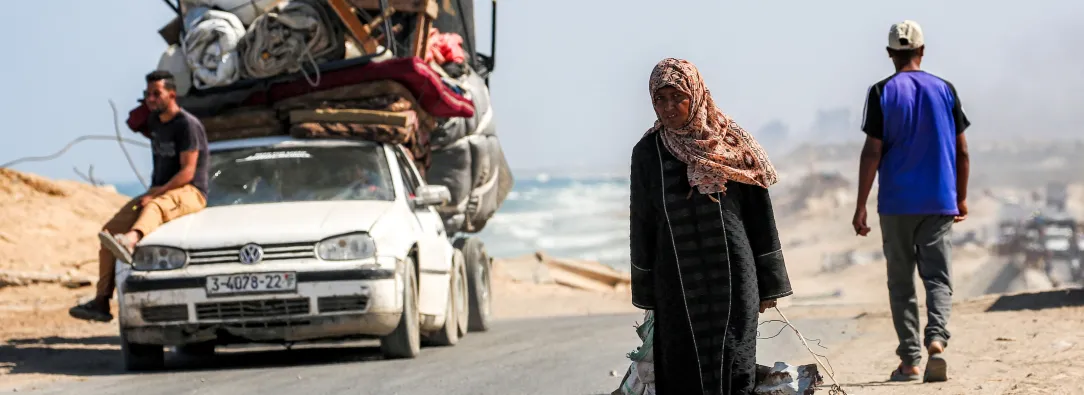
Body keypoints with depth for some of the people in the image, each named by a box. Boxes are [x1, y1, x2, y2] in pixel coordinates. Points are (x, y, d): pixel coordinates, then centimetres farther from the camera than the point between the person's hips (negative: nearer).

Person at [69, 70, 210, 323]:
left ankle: (129, 242, -76)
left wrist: (155, 194, -22)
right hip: (159, 193, 9)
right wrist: (151, 191, 17)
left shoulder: (187, 125, -11)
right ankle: (101, 301, -9)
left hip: (191, 193, -9)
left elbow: (187, 172, -18)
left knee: (154, 208, -42)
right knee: (110, 229, -4)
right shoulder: (155, 121, 16)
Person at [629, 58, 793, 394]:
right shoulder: (647, 153, 3)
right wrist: (645, 293, 9)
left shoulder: (730, 145, 0)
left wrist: (769, 282, 3)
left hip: (732, 276, -1)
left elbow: (759, 215, 4)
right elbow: (642, 225, 8)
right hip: (677, 282, 1)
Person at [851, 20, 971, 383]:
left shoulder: (882, 93, -4)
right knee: (937, 277, 3)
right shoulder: (944, 90, 4)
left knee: (901, 283, 7)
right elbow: (961, 151, 6)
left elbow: (872, 152, -8)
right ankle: (936, 339, -22)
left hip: (896, 204, -1)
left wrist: (860, 206, -4)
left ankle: (909, 361, 6)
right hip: (939, 203, 1)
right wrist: (961, 198, 18)